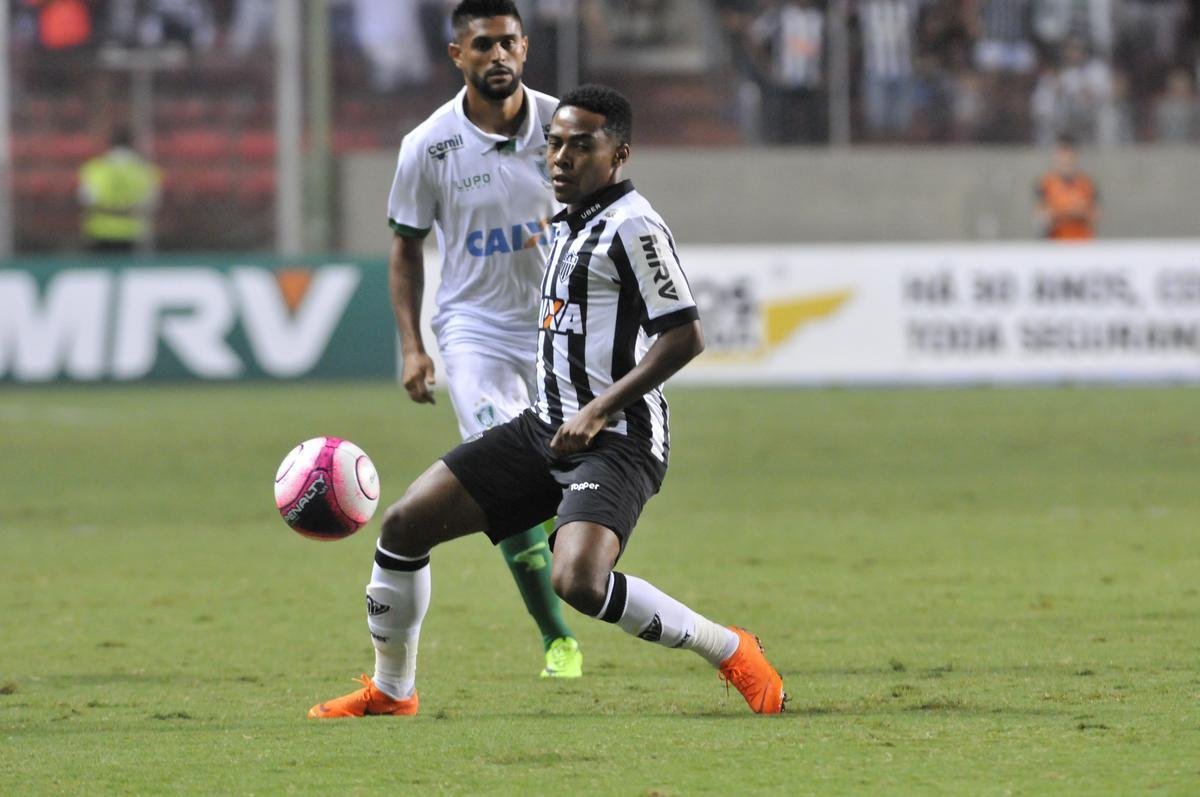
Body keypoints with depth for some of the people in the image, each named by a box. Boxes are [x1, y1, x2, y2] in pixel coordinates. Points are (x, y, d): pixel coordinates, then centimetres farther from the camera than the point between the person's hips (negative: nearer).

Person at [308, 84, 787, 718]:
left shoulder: (633, 226, -12)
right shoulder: (568, 223, 15)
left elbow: (685, 336, -18)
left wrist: (600, 409, -21)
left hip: (616, 442, -9)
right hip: (545, 428, 9)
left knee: (578, 581, -31)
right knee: (405, 524, 3)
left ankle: (729, 651, -12)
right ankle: (391, 691, 19)